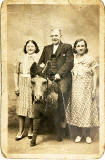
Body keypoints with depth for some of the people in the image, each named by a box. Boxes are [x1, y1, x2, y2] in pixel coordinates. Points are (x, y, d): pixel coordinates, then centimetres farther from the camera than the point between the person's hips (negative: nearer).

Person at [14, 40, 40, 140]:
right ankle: (20, 130, 9)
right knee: (21, 106, -1)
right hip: (23, 84, 2)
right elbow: (16, 73, 13)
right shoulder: (20, 58, 13)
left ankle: (31, 130, 17)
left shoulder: (39, 58, 4)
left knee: (33, 107, 2)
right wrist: (16, 86, 5)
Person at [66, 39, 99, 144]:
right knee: (76, 108, 1)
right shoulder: (72, 59, 10)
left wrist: (94, 89, -6)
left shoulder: (90, 59, 4)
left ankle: (88, 135, 9)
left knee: (87, 108, -3)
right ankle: (79, 134, 12)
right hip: (75, 88, 2)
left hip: (87, 88, -2)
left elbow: (95, 75, 2)